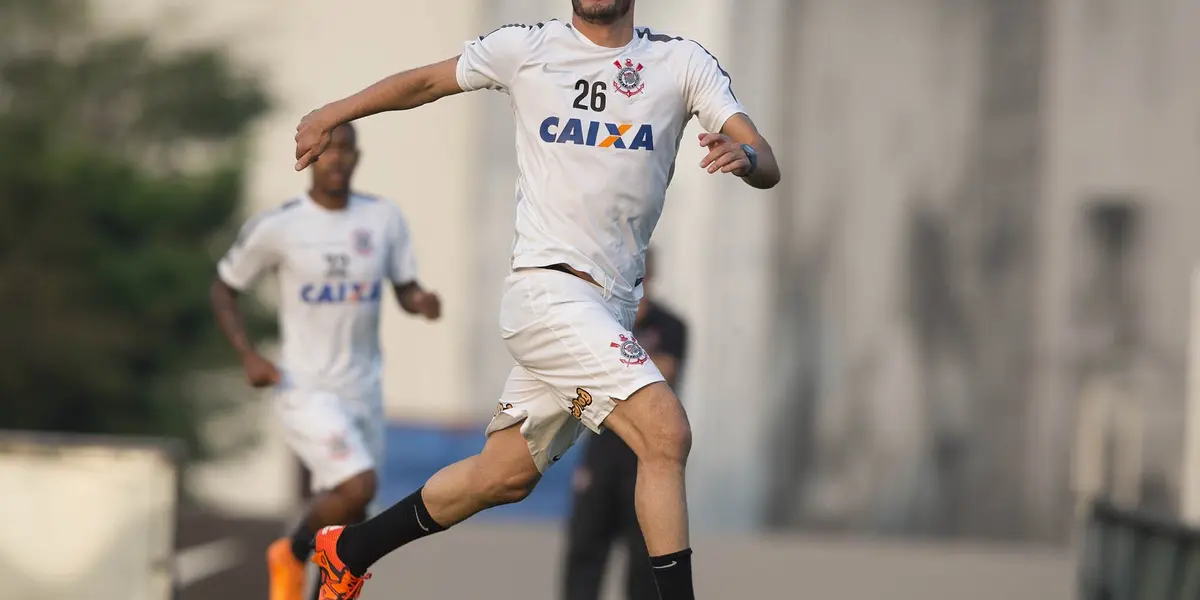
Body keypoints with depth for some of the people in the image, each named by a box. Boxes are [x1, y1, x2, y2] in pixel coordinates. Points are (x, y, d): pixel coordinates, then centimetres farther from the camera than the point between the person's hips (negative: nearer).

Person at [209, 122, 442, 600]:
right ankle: (292, 556, 6)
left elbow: (406, 289, 10)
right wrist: (248, 356, -12)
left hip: (363, 392, 5)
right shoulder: (277, 227, -9)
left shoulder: (384, 219, 2)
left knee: (348, 522, 9)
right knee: (358, 486, -21)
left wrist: (420, 302, -15)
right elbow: (223, 290, 2)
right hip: (306, 391, -5)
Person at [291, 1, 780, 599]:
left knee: (506, 476, 14)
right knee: (666, 432, -22)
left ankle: (348, 551, 33)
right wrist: (329, 116, 26)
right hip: (545, 288, -4)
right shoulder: (527, 49, 1)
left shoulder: (682, 62, 5)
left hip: (610, 309, 4)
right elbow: (425, 83, 18)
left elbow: (767, 167, -2)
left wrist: (744, 155, -26)